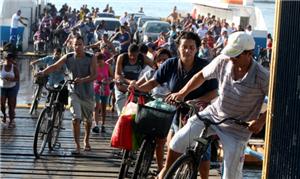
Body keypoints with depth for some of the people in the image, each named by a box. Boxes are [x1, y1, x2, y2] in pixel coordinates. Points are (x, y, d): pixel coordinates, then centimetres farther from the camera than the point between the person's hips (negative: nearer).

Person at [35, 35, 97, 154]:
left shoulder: (91, 58, -8)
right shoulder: (68, 58, -3)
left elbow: (94, 75, -16)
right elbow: (55, 66, -7)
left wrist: (82, 80, -33)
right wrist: (43, 72, -24)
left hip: (88, 92, 1)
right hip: (74, 91, -1)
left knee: (88, 119, 15)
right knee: (76, 118, -15)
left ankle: (86, 140, 39)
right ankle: (77, 146, -10)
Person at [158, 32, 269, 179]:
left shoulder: (261, 76, -22)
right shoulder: (223, 61, -10)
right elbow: (202, 75, 7)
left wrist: (261, 120, -24)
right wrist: (182, 93, -1)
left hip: (237, 128, -3)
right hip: (213, 113, 4)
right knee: (178, 141, -9)